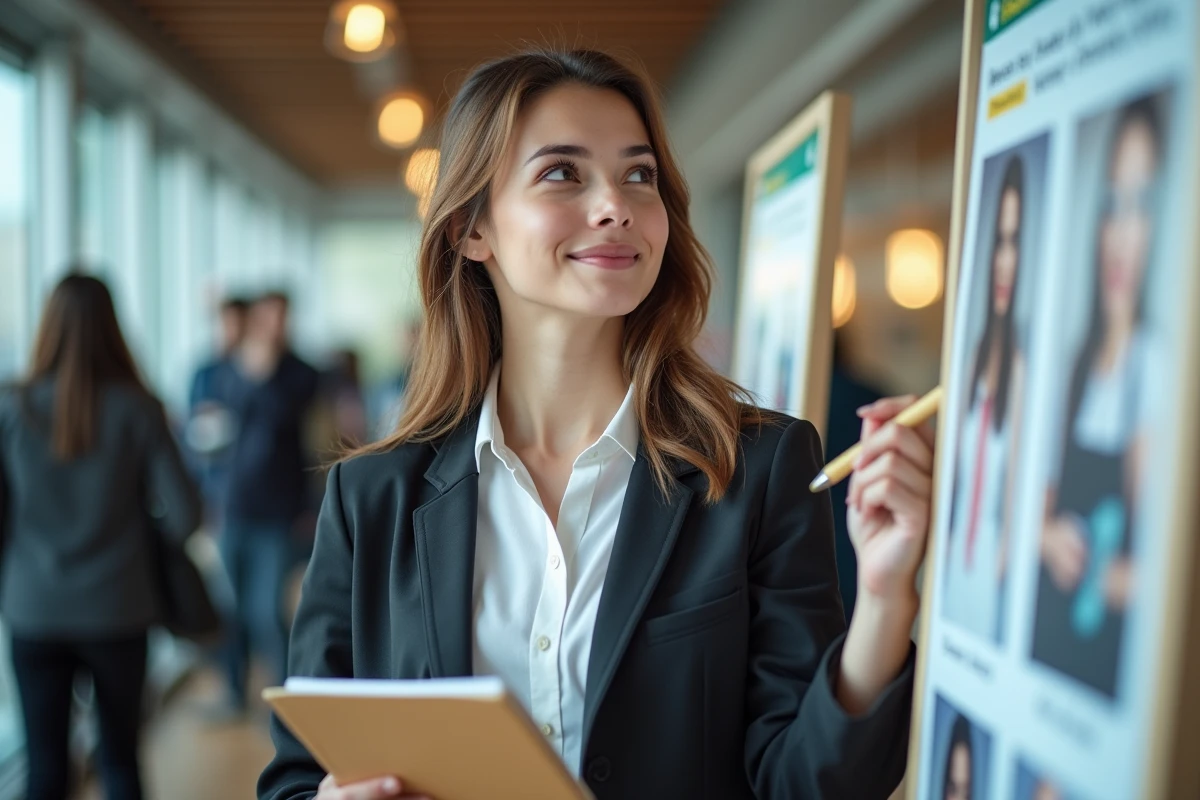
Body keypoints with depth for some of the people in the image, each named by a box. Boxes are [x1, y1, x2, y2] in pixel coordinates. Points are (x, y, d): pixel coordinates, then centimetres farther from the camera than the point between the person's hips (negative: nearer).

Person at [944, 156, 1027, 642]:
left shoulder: (1017, 363, -16)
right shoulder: (979, 353, 8)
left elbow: (1012, 470, -15)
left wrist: (1003, 548, -14)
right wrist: (950, 534, 13)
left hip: (988, 547, -7)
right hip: (960, 543, 7)